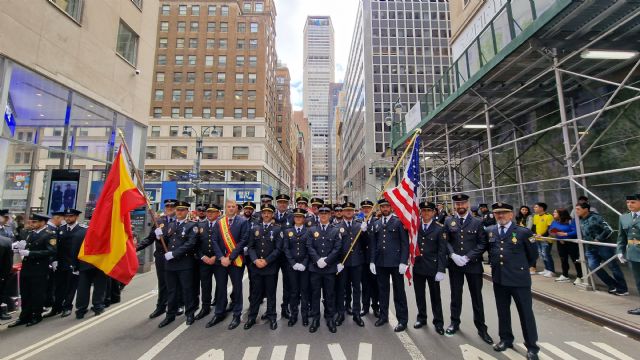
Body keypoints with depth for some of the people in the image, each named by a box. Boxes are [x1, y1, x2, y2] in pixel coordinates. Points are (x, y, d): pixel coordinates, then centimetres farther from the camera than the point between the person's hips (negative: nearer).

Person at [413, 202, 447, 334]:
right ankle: (421, 318, 33)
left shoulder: (439, 228, -7)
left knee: (435, 296, 12)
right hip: (417, 266, 3)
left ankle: (438, 322, 27)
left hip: (432, 267, -3)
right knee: (419, 294, 15)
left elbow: (442, 250, -9)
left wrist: (441, 270, -12)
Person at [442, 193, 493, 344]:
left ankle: (481, 328, 25)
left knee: (477, 297, 9)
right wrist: (453, 255, -15)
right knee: (455, 296, 13)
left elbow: (482, 244, -6)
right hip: (454, 265, 1)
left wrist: (467, 257, -14)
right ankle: (455, 323, 29)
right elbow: (446, 241, 1)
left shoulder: (477, 222, -1)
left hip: (473, 264, -1)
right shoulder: (448, 221, 3)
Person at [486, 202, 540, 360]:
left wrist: (522, 268, 9)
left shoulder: (523, 232, -8)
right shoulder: (489, 231, 2)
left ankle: (532, 347, 25)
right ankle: (506, 339, 33)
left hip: (519, 279, -3)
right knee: (502, 311, 16)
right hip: (498, 278, 4)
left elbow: (533, 255, 3)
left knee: (526, 313, 8)